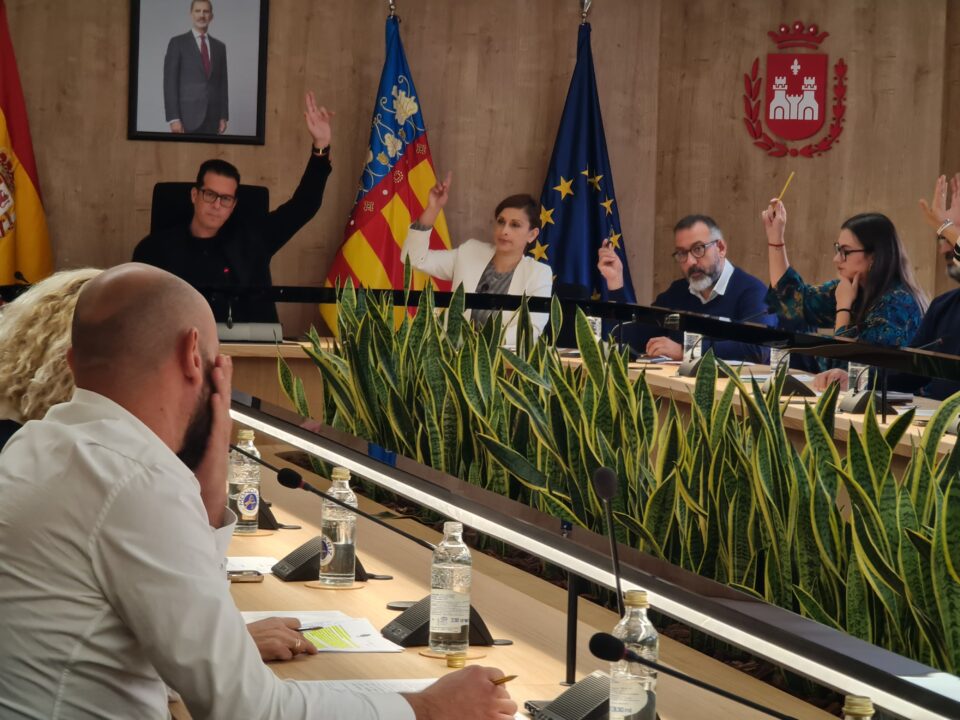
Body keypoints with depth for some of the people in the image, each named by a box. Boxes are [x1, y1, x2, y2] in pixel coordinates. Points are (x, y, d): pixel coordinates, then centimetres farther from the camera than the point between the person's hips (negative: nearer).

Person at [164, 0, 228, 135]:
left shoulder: (219, 47, 15)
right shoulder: (177, 43, 1)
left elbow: (222, 84, 15)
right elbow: (170, 82, -4)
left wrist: (224, 117, 6)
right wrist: (173, 118, -13)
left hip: (212, 119, 4)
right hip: (187, 116, -4)